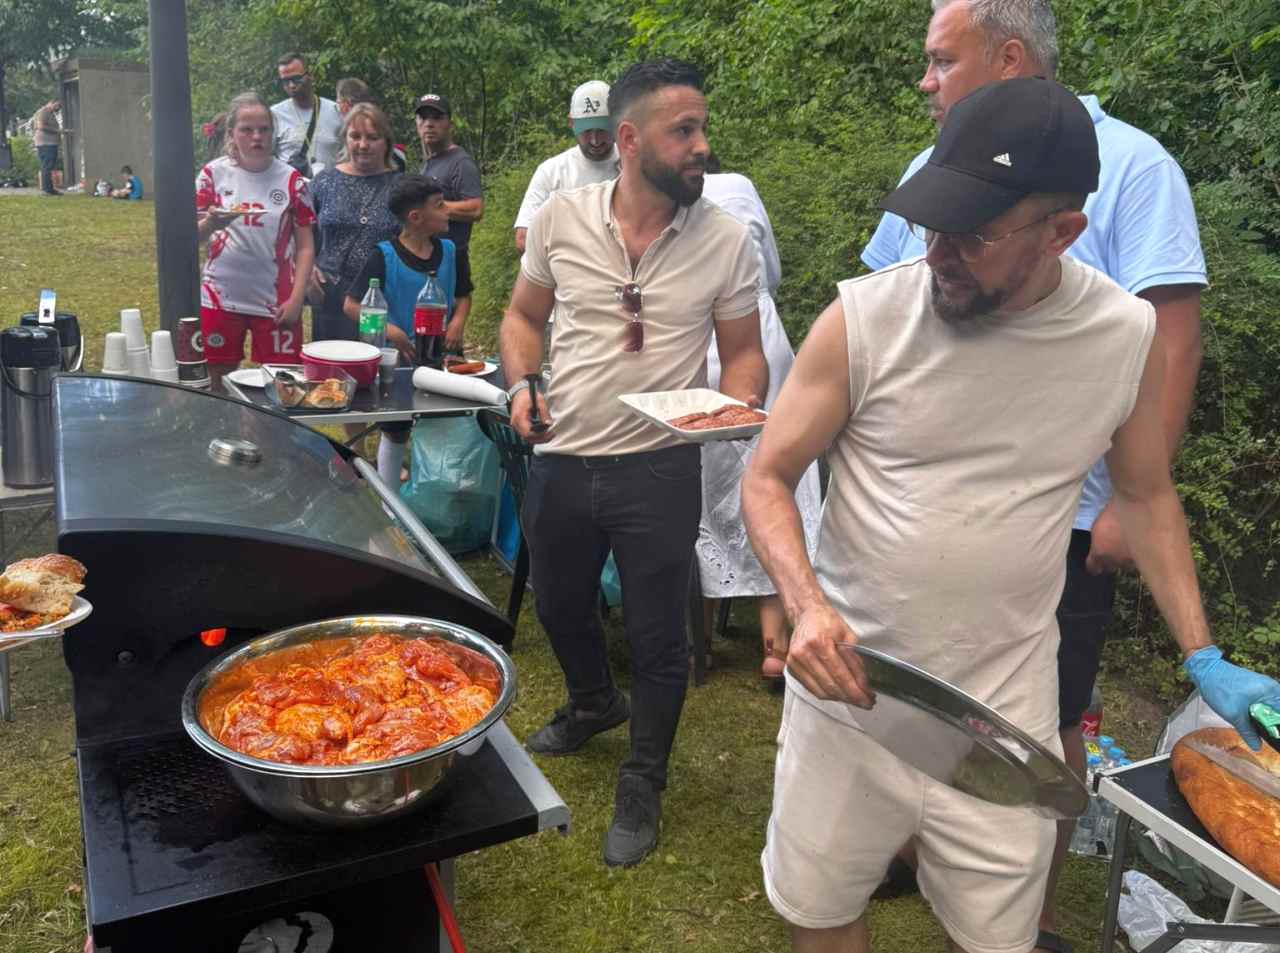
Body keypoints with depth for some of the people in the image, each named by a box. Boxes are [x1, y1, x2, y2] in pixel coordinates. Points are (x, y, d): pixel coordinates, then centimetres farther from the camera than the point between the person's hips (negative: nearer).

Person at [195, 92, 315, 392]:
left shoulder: (291, 179, 1)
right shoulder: (214, 173, 3)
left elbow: (305, 246, 2)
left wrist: (296, 299, -8)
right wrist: (210, 224, -18)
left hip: (276, 301, -1)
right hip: (221, 297, 1)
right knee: (219, 384, 7)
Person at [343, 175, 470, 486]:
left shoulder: (448, 251, 0)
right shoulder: (385, 256, -13)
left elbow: (463, 296, 12)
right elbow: (351, 306, -12)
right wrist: (390, 331, -24)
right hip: (398, 359, -4)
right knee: (395, 434, 12)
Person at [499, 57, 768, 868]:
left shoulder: (727, 239, -7)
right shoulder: (561, 217, -4)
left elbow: (743, 351, 1)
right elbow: (524, 316, 10)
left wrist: (742, 401, -20)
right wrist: (522, 383, -8)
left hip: (660, 467, -2)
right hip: (562, 460, 3)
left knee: (658, 639, 6)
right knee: (561, 607, 23)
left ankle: (642, 789, 31)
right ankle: (594, 703, 56)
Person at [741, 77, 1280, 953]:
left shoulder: (1128, 335, -6)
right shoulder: (865, 317, -13)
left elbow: (1147, 493, 10)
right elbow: (768, 479, -6)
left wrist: (1203, 658, 4)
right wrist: (806, 604, -23)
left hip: (1006, 710, 1)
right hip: (848, 683, -1)